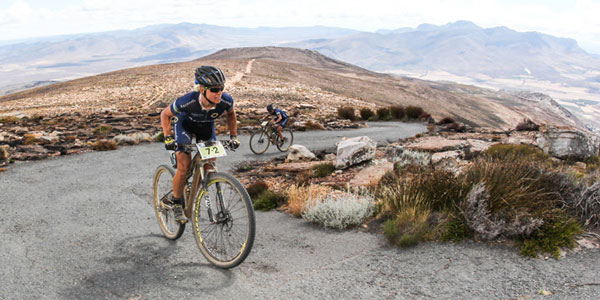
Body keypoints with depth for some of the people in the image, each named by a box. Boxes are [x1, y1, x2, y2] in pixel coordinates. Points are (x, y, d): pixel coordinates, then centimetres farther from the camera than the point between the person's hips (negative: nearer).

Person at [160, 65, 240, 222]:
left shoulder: (226, 101, -32)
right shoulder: (188, 101, -39)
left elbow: (231, 114, -5)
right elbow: (165, 114, -19)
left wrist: (233, 136, -8)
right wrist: (168, 137, -28)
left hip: (206, 127, 3)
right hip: (184, 124, -3)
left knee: (209, 168, -5)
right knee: (184, 168, -14)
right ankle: (176, 203, 10)